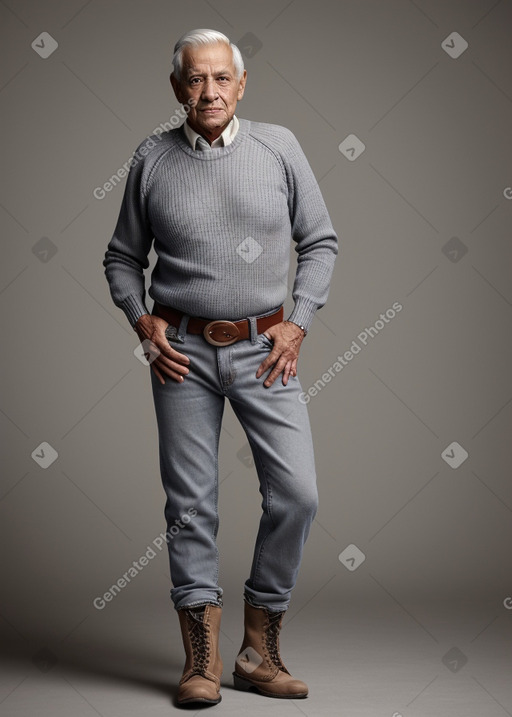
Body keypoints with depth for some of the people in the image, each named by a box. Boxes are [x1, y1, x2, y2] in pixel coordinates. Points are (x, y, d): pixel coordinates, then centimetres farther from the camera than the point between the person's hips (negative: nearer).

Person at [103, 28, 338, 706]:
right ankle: (203, 658, 10)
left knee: (296, 493, -7)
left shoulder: (279, 146, 2)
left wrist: (298, 321, -2)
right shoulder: (153, 159, 3)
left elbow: (320, 241, 7)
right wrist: (142, 320, -4)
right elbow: (122, 256, 12)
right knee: (190, 501, 1)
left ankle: (259, 652, 9)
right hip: (183, 349, 0)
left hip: (263, 347, 0)